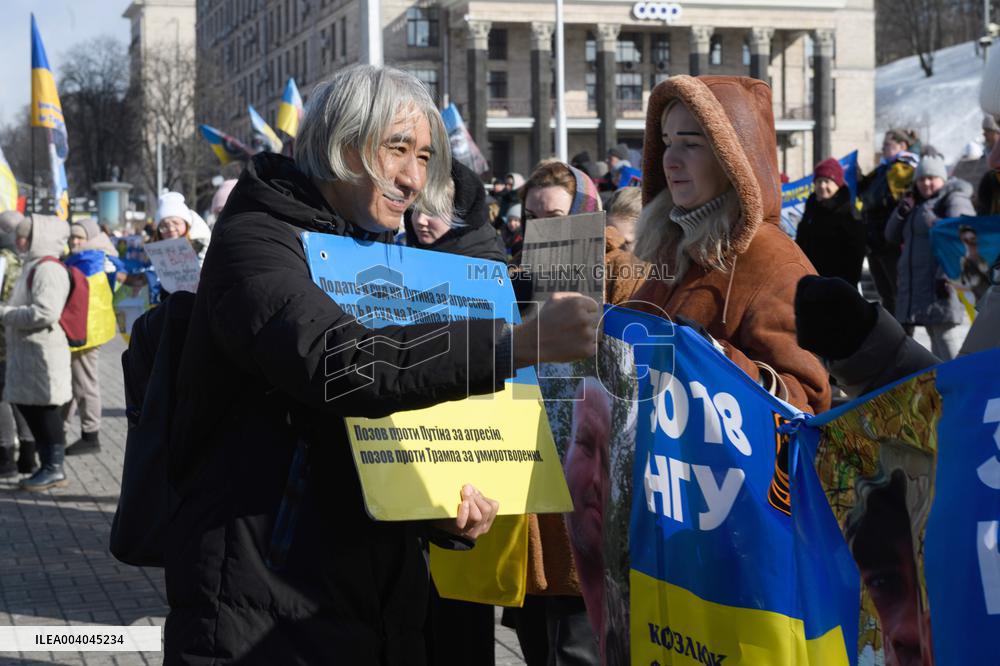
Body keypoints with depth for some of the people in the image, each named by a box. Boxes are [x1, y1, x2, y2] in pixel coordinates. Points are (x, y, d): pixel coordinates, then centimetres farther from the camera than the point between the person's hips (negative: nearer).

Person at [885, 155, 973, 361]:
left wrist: (946, 275, -27)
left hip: (941, 284, -8)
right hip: (917, 287, 9)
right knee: (935, 339, 12)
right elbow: (892, 236, 23)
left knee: (945, 335, -14)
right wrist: (901, 212, 4)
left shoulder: (954, 199, -3)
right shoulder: (917, 205, 24)